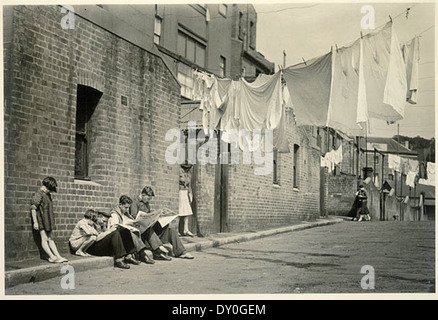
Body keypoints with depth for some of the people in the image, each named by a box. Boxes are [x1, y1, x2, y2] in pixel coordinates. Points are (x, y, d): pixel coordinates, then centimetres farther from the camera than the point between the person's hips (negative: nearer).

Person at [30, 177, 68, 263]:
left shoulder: (48, 195, 12)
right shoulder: (38, 195, -14)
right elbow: (33, 208, -17)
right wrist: (35, 222, -19)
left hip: (48, 219, 8)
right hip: (41, 220, -8)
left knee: (50, 238, 8)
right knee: (44, 238, -5)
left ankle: (58, 256, 4)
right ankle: (52, 256, -10)